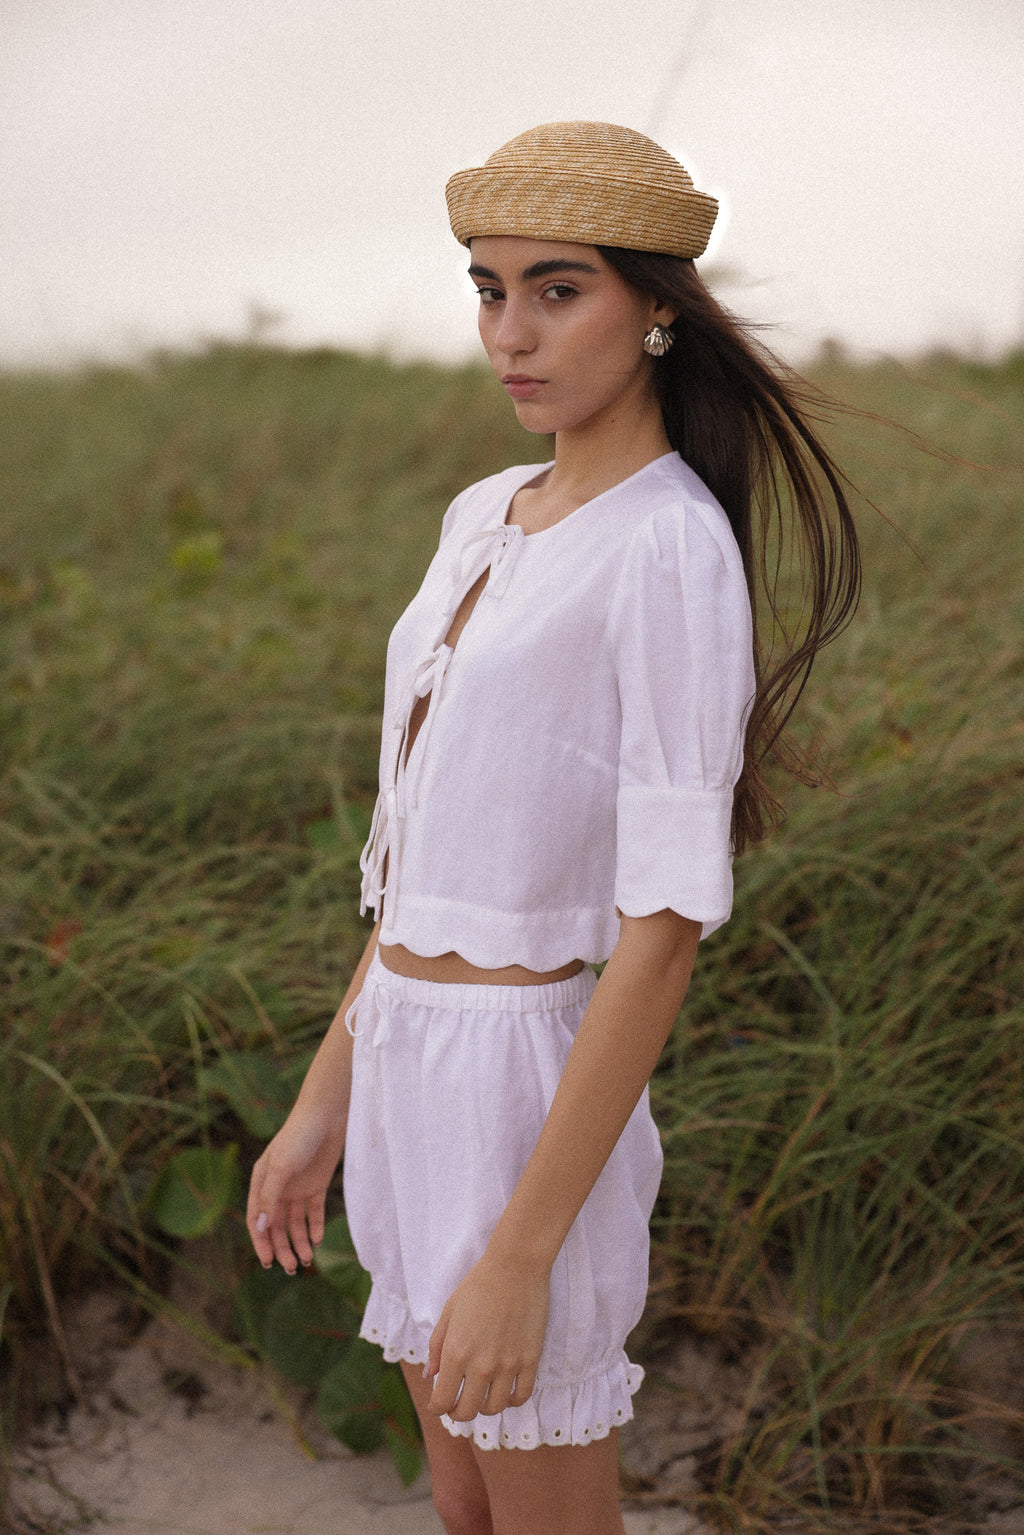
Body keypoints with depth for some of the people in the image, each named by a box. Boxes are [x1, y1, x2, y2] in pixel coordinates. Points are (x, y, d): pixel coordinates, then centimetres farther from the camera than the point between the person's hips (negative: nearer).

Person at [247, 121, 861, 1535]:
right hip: (414, 1075, 9)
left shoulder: (677, 552, -18)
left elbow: (666, 921, -21)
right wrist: (325, 1103, 15)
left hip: (530, 1107, -8)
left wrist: (521, 1258, -21)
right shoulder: (486, 520, 8)